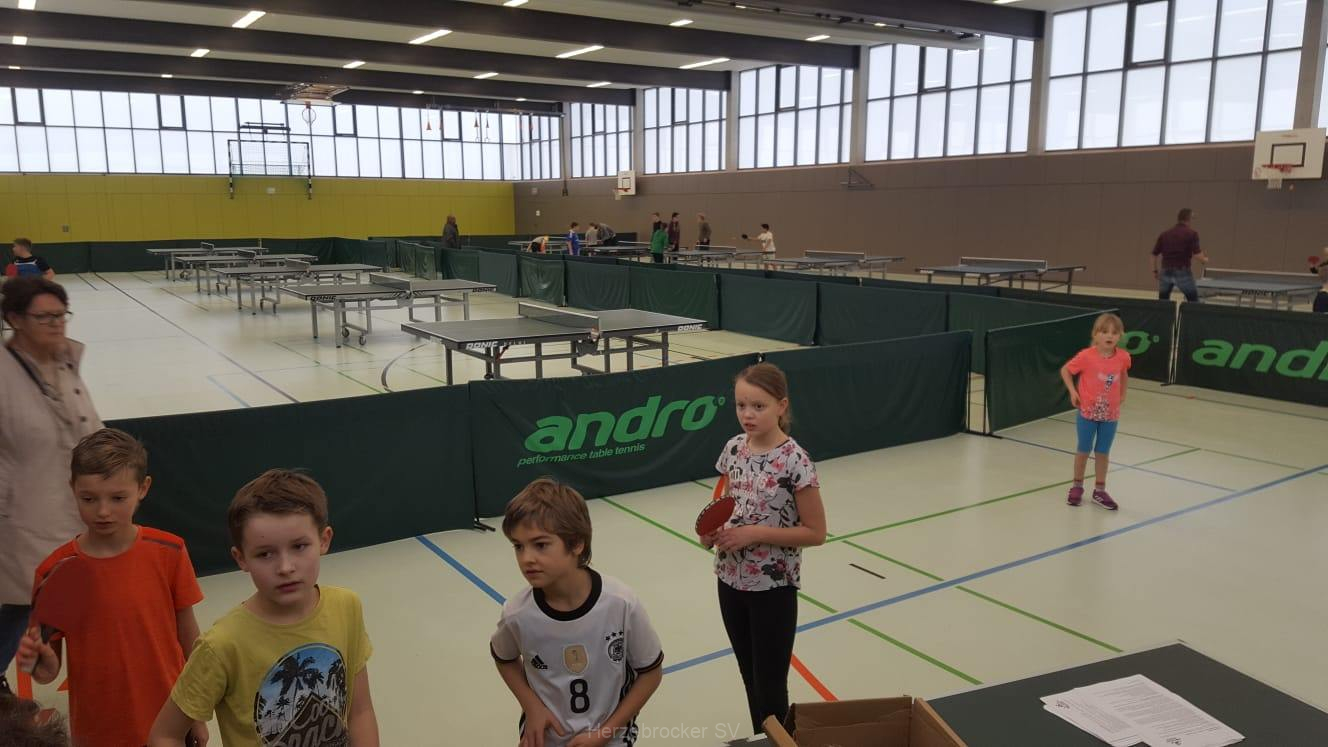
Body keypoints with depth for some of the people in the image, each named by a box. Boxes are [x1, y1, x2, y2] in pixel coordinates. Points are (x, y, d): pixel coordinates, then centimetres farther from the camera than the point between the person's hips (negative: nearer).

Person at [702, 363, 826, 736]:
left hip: (773, 587, -6)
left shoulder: (794, 461, -19)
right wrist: (714, 531, -8)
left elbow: (815, 532, -15)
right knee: (751, 678, 21)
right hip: (732, 580, 6)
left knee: (770, 686, 7)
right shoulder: (733, 449, -1)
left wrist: (755, 533, -21)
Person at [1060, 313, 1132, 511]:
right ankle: (1077, 486, 27)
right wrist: (1073, 391, -12)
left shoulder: (1123, 357, -8)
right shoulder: (1086, 356, -18)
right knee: (1084, 450, 10)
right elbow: (1065, 370, -5)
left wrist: (1122, 394, 10)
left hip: (1110, 413, 3)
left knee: (1103, 452, 11)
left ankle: (1099, 491, 23)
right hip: (1087, 411, -2)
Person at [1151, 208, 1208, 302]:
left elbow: (1155, 254, 9)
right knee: (1194, 301, 9)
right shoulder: (1191, 233, -3)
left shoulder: (1164, 234, 8)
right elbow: (1197, 253, -11)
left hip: (1166, 272, 4)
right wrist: (1205, 260, 10)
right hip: (1183, 272, -3)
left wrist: (1155, 270, 20)